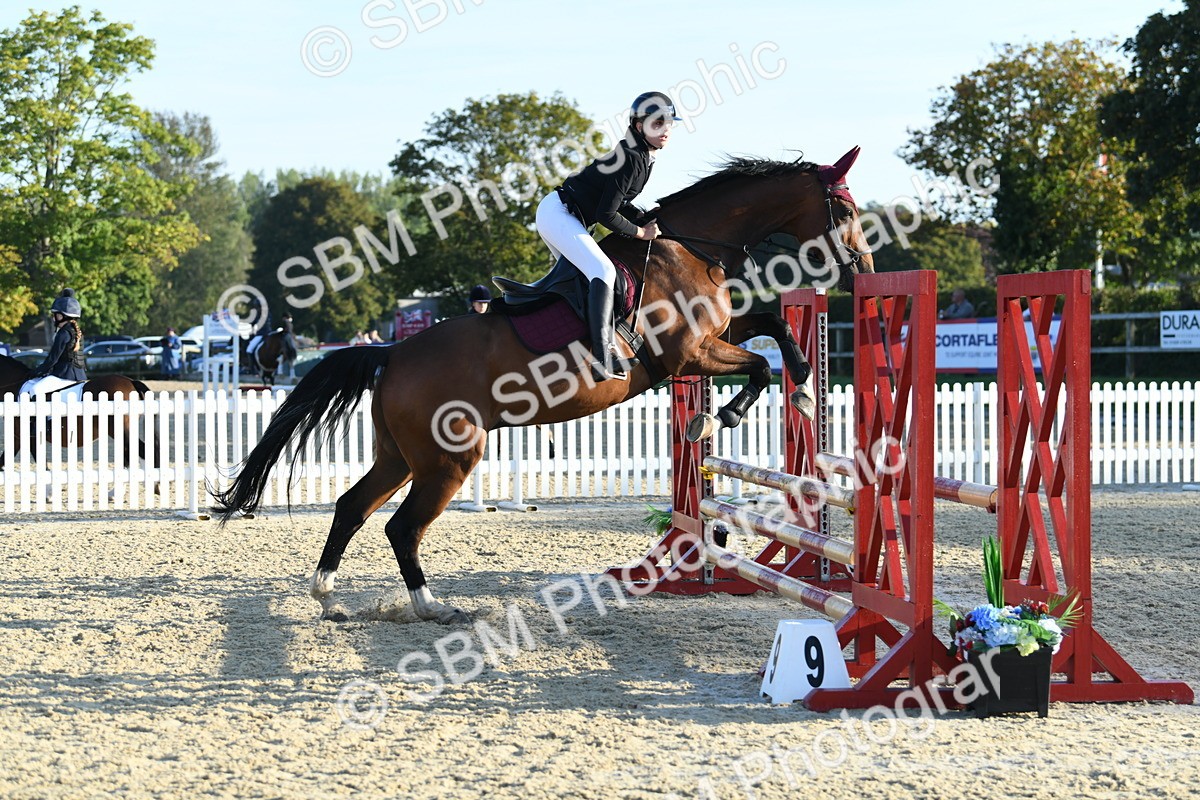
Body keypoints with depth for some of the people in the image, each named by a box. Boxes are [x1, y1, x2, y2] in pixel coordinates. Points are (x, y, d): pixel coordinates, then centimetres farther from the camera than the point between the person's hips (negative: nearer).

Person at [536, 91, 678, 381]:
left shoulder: (643, 158, 10)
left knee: (583, 275, 20)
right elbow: (606, 215, -21)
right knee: (604, 271, -23)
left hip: (554, 214, 11)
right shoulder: (633, 159, -20)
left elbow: (619, 203, 18)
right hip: (558, 213, -11)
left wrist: (649, 220, 5)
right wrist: (641, 232, -8)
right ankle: (603, 357, -34)